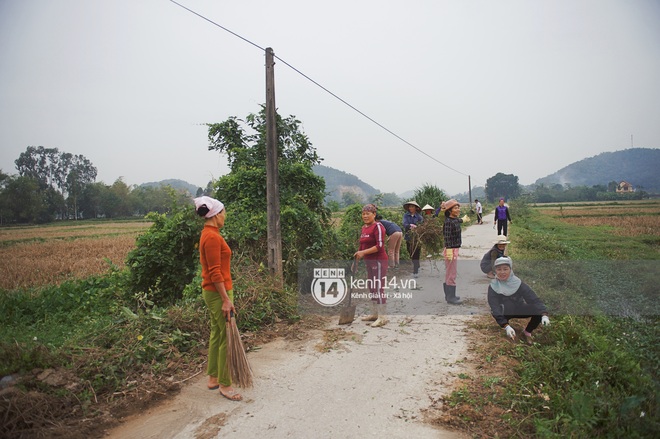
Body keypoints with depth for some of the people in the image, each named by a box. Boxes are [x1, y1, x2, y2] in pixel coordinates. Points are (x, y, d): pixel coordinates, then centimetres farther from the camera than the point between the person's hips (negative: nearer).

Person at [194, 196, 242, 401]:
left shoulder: (209, 234, 12)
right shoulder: (213, 237, -19)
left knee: (217, 334, 17)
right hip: (218, 293, -10)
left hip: (213, 291, 10)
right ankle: (225, 385, 9)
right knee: (226, 338, -2)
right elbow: (215, 272, -22)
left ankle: (213, 378, 29)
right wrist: (226, 300, -21)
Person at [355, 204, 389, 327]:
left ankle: (382, 318, 0)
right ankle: (374, 314, 27)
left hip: (378, 261, -9)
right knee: (372, 288, 15)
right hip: (369, 261, 9)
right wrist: (357, 257, 18)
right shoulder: (364, 228, 13)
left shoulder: (378, 227, -13)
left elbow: (380, 246, -20)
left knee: (379, 289, -7)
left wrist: (363, 252, -22)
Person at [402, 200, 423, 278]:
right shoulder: (406, 215, 3)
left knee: (415, 255, -6)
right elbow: (404, 224, -11)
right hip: (409, 237, 3)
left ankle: (415, 271, -1)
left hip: (417, 237, -3)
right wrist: (410, 226, -31)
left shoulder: (419, 216, -1)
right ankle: (417, 267, 35)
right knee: (411, 254, 13)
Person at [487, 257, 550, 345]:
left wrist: (544, 314, -42)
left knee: (539, 312, -24)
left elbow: (533, 298, -25)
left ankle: (527, 332, 4)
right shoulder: (493, 287, -22)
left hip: (519, 310, 2)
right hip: (504, 313, -2)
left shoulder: (517, 283, -17)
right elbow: (495, 308, -29)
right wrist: (506, 326, -43)